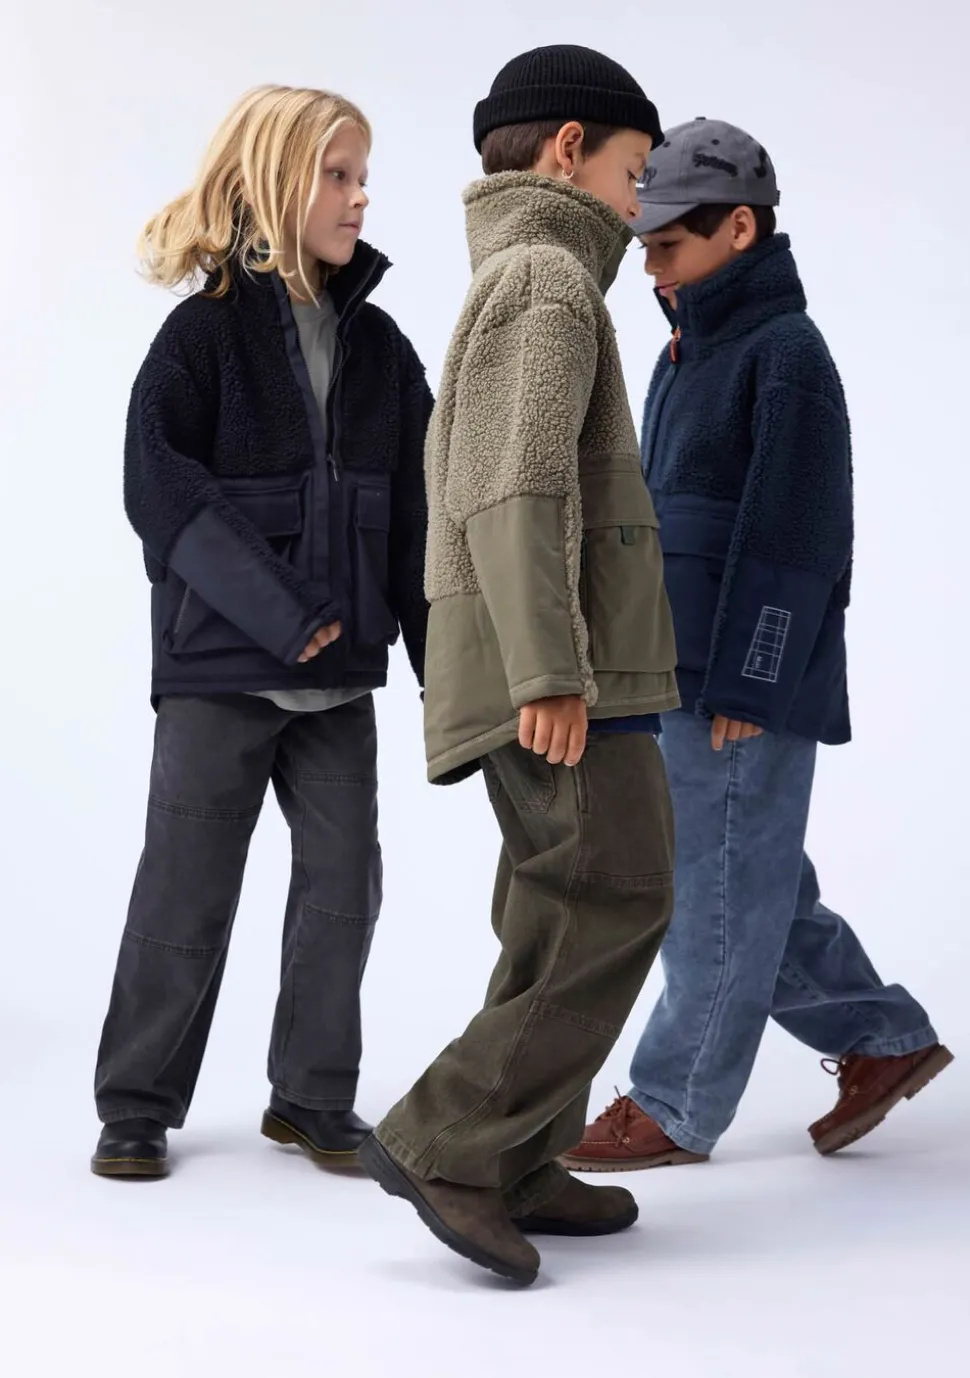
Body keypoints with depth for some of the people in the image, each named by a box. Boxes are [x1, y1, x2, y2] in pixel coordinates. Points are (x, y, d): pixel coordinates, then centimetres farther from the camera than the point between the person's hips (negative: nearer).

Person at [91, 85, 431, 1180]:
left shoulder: (378, 347, 8)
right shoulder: (205, 332, -7)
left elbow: (415, 515, 9)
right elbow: (163, 491, -14)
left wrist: (442, 658, 3)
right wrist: (282, 616, -18)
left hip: (341, 672, 5)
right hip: (219, 662, -5)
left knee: (343, 880, 6)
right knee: (187, 892, 2)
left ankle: (313, 1098, 21)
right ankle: (135, 1107, 17)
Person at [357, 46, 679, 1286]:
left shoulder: (499, 289, 23)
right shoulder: (547, 278, -8)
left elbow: (457, 492, 24)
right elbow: (522, 484, -21)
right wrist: (551, 670, -25)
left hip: (547, 671, 10)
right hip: (564, 668, -10)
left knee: (560, 916, 10)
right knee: (618, 905, -9)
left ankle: (512, 1167, 13)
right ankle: (446, 1142, -9)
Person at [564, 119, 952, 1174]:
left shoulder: (784, 356, -12)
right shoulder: (692, 351, 16)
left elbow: (790, 541, -17)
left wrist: (748, 685, -18)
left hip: (749, 685, -10)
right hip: (681, 676, 10)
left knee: (722, 887, 0)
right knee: (753, 882, 15)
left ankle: (675, 1109, 9)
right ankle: (882, 1037, 27)